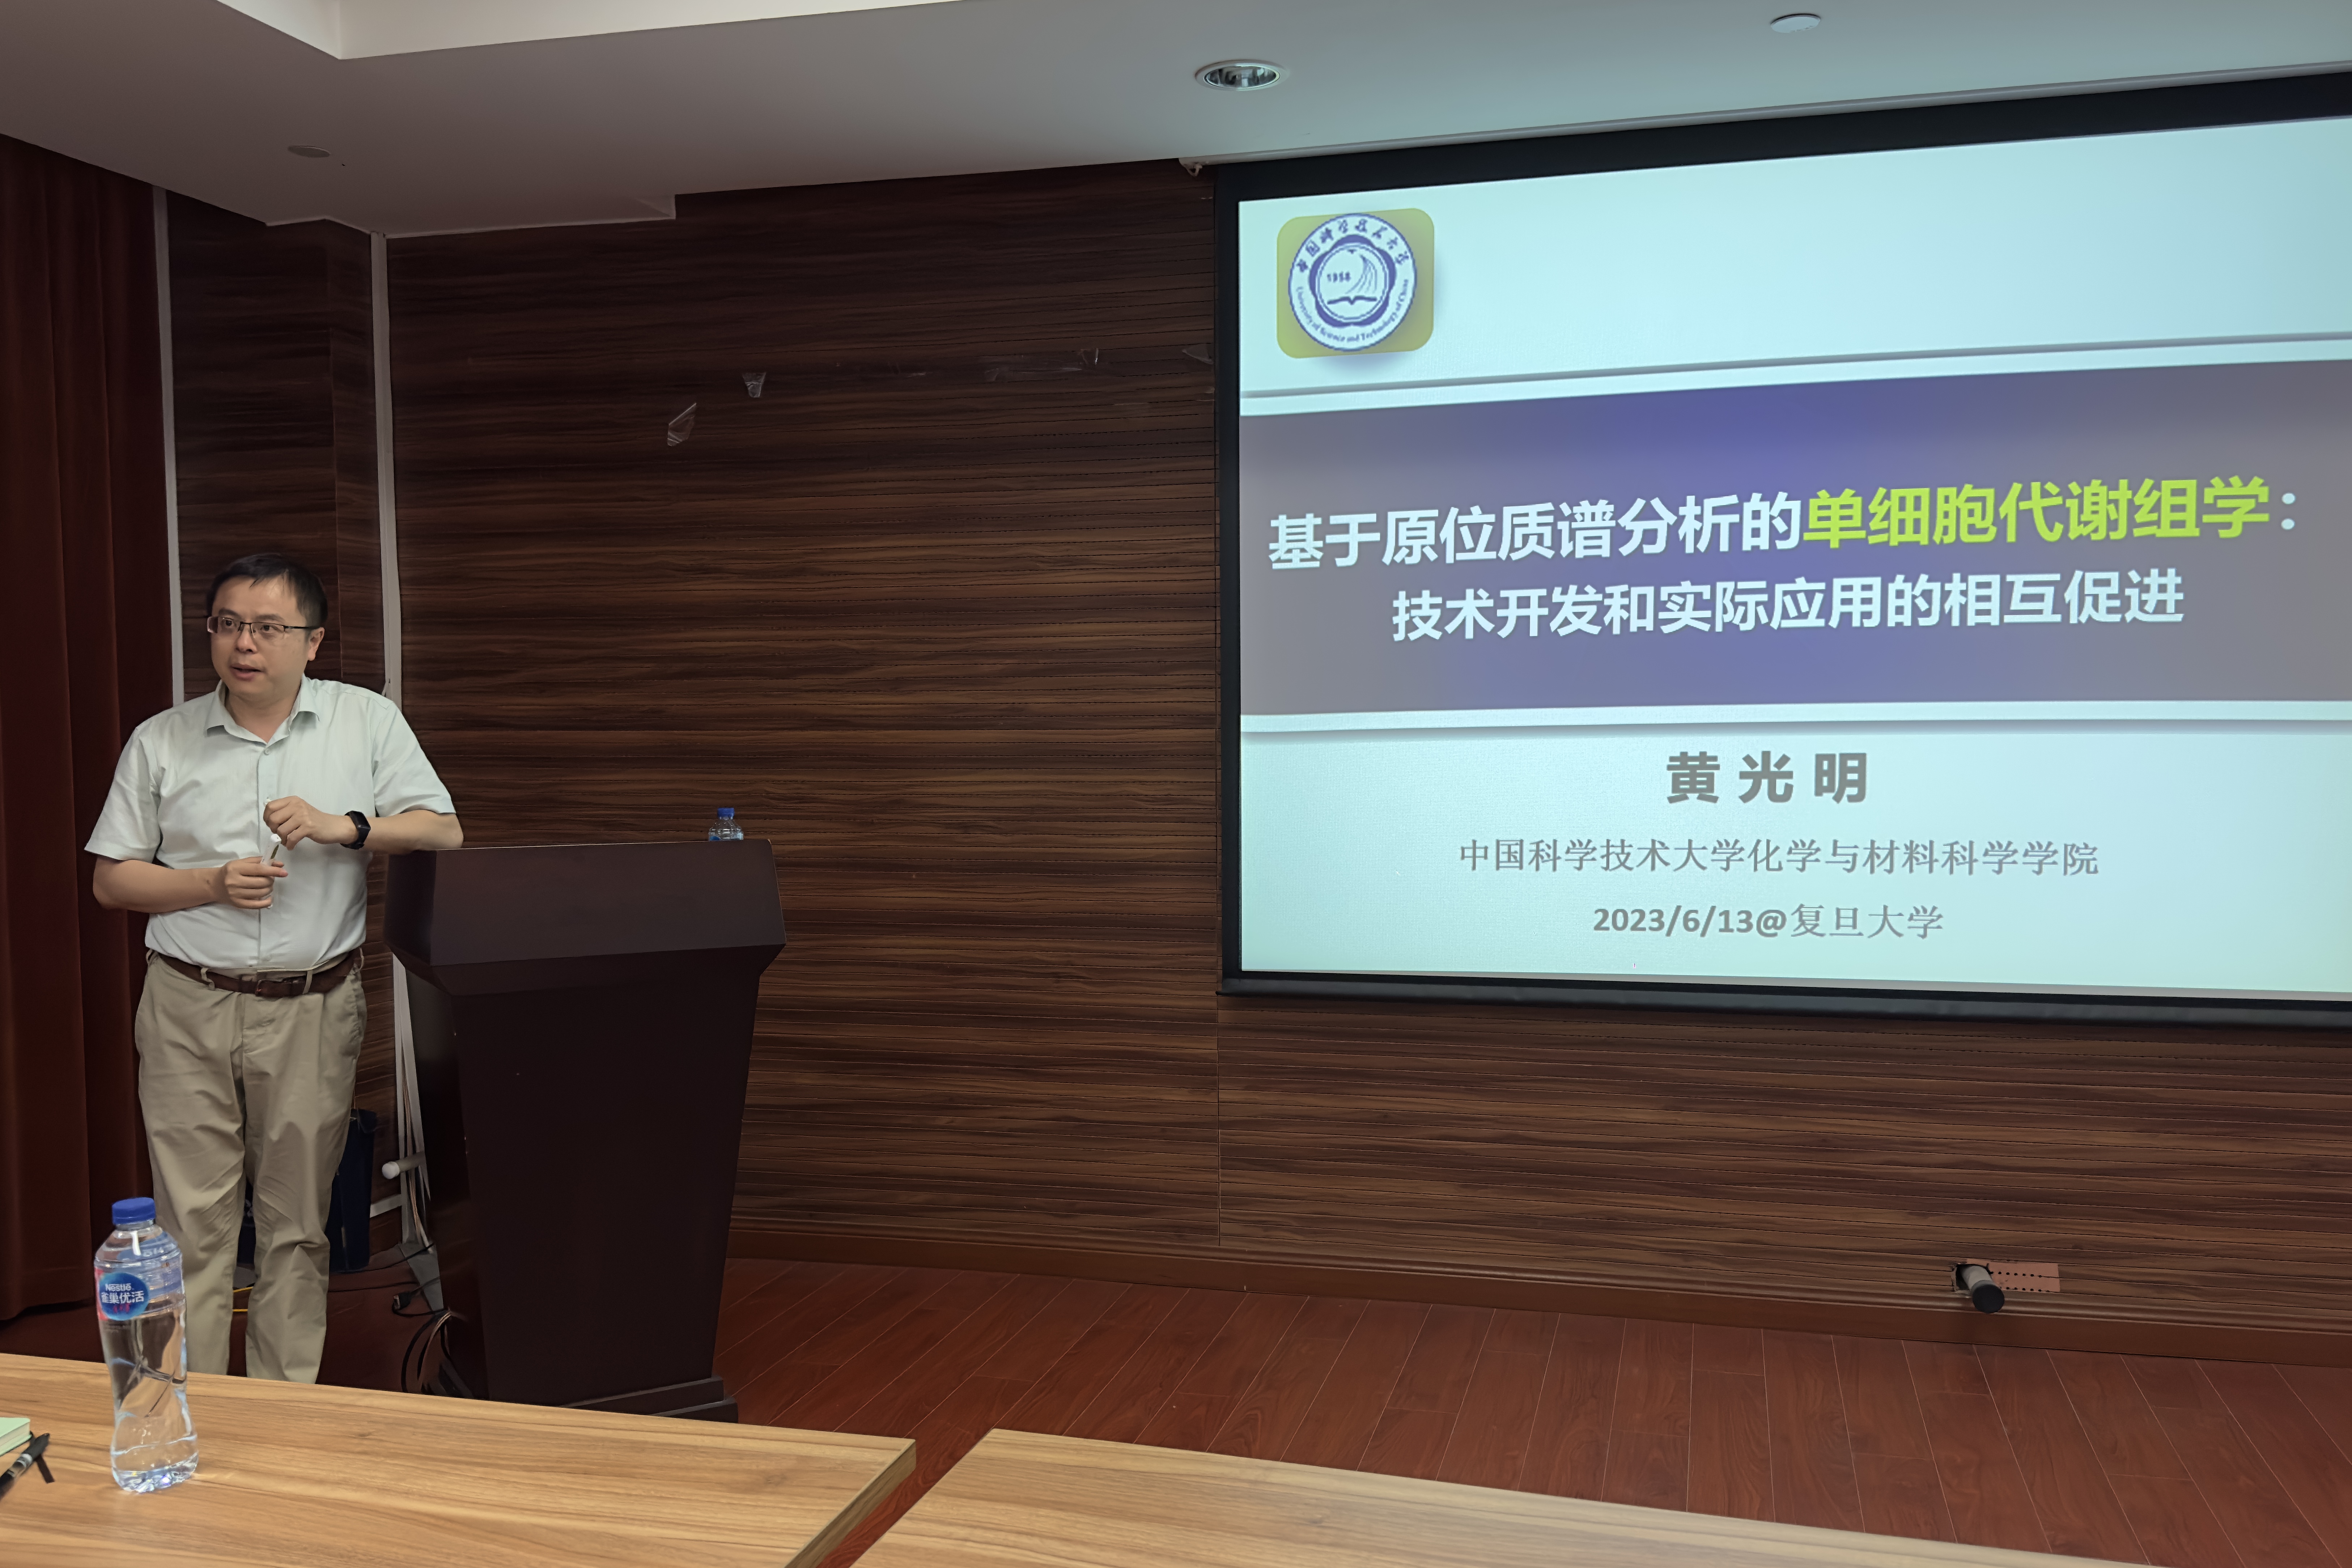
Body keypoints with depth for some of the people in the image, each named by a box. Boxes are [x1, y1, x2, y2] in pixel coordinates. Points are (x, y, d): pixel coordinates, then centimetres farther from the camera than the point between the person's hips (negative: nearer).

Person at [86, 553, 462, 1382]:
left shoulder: (368, 721, 3)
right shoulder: (161, 740, 5)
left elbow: (444, 832, -2)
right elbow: (111, 879, 7)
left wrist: (345, 827, -17)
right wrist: (215, 885, -9)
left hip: (313, 1009, 0)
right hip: (189, 1009, 1)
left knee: (297, 1223, 8)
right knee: (192, 1222, 3)